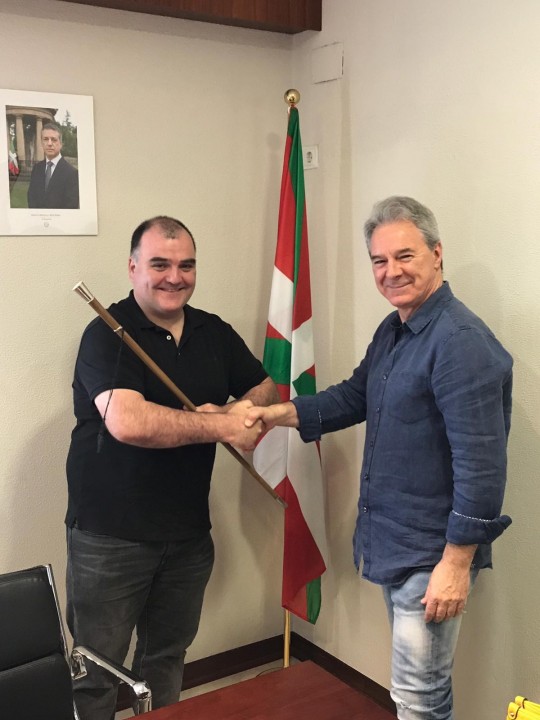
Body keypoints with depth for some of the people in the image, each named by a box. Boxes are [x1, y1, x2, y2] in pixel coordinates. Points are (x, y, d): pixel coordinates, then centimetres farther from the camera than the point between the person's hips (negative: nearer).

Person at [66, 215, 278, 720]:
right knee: (97, 672, 7)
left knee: (166, 658, 21)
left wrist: (238, 409, -8)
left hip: (189, 533, 5)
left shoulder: (215, 333, 5)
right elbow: (128, 422, -30)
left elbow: (265, 389, 15)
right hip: (110, 537, -5)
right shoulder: (107, 334, -14)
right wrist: (222, 426, -23)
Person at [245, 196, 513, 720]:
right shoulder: (392, 331, 8)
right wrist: (283, 413, 7)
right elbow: (355, 396, 20)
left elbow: (481, 464, -24)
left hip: (432, 555, -9)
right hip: (391, 542, 9)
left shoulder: (462, 342, -22)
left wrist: (457, 563, -23)